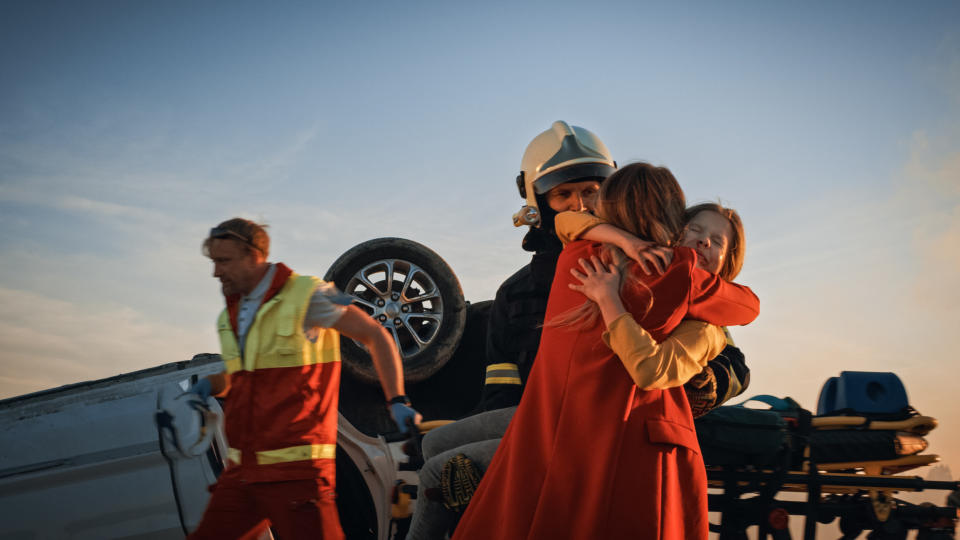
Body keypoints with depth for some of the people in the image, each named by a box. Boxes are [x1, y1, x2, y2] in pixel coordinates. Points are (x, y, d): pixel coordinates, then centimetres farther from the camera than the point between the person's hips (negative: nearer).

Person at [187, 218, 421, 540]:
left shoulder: (305, 296, -7)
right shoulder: (231, 313, 15)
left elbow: (375, 335, -4)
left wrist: (397, 401, -12)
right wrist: (210, 384, 7)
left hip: (295, 469, -7)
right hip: (241, 471, 7)